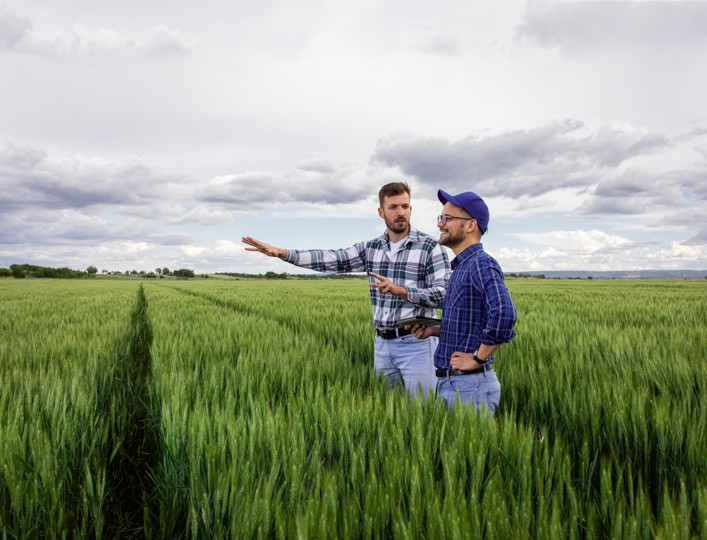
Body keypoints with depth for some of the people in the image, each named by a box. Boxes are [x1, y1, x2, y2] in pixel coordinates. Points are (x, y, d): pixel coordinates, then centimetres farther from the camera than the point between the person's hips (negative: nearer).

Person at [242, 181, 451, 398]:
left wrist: (399, 290, -24)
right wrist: (281, 252, -10)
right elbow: (330, 259, 0)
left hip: (416, 342, -5)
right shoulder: (371, 248, 8)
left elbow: (445, 294, -13)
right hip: (382, 343, 5)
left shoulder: (430, 247, -6)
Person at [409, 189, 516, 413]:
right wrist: (434, 330, 6)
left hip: (470, 385, -9)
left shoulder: (482, 264, -16)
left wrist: (477, 358, -22)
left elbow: (504, 314, -32)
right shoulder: (461, 266, 14)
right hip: (447, 383, 9)